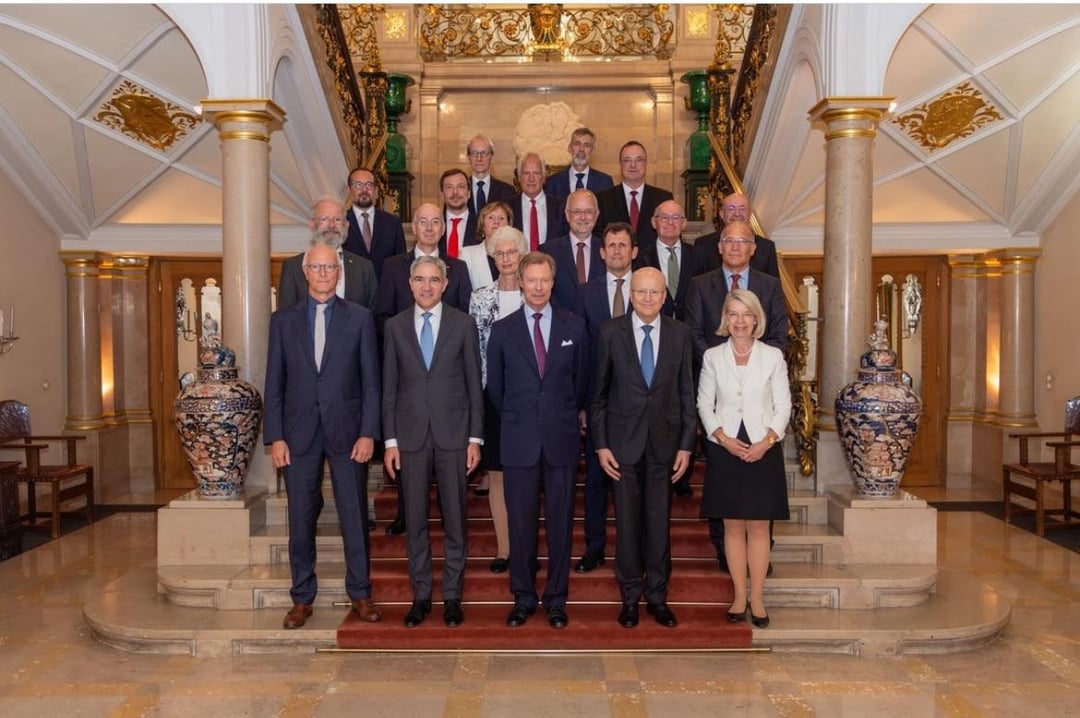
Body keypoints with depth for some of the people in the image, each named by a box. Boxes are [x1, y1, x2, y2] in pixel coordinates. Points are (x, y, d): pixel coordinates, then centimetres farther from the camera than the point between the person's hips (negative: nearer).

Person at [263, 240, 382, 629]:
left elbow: (371, 381, 0)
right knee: (301, 520, 8)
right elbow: (274, 383, 4)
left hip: (347, 431, -1)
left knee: (354, 517, 6)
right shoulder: (283, 319, 6)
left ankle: (360, 593, 19)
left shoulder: (360, 318, 2)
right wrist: (275, 437, -2)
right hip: (299, 433, 1)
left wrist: (368, 433, -7)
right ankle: (302, 597, 22)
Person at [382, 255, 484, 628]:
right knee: (415, 521, 8)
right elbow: (389, 387, 6)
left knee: (454, 518, 5)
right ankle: (421, 595, 21)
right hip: (411, 435, 1)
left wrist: (475, 438, -2)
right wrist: (390, 440, 1)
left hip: (452, 433, -1)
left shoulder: (463, 324, 2)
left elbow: (474, 384, 2)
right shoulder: (395, 326, 6)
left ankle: (452, 596, 19)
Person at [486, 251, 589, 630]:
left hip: (561, 439, 0)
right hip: (519, 440, 0)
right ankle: (523, 597, 20)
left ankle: (556, 599, 20)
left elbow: (582, 379, 13)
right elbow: (494, 386, 11)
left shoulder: (574, 327, 4)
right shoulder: (502, 330, 3)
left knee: (560, 523, 7)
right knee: (521, 524, 6)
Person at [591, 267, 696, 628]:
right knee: (627, 522, 7)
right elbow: (599, 394, 1)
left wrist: (686, 445, 0)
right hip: (624, 441, -1)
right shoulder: (610, 333, -2)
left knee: (659, 522, 8)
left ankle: (657, 596, 23)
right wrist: (601, 445, -3)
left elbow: (687, 393, 4)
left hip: (664, 442, 1)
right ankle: (630, 597, 21)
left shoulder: (679, 333, 2)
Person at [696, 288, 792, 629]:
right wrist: (724, 438, -9)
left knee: (758, 526, 3)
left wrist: (767, 441, -11)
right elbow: (704, 403, 4)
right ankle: (739, 597, 14)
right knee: (733, 525, 6)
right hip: (725, 449, 1)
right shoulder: (713, 357, 5)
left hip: (763, 450, 0)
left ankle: (757, 599, 11)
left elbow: (783, 405, 2)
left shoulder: (773, 356, 3)